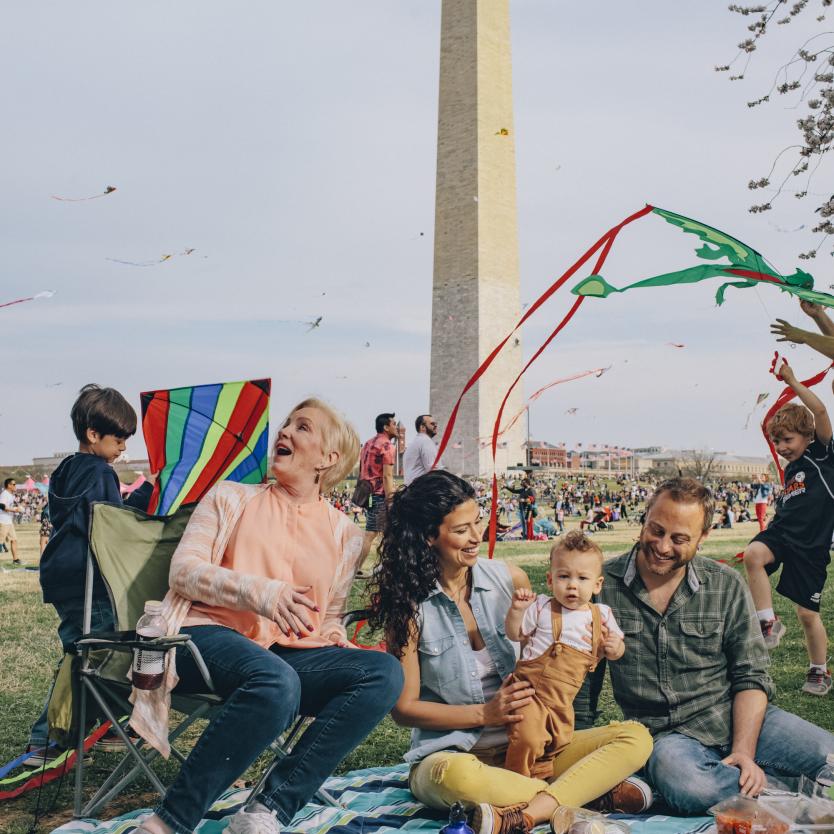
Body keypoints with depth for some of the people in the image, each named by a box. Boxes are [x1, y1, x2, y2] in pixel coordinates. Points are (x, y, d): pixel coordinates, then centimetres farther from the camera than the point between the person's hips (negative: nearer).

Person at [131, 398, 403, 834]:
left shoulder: (344, 533, 17)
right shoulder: (230, 497, 11)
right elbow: (183, 570, 1)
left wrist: (333, 636, -4)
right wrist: (257, 590, -17)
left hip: (290, 653, 4)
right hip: (211, 636, -3)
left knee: (384, 672, -24)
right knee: (276, 683, -38)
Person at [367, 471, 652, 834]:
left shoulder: (509, 579, 2)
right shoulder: (408, 602, -6)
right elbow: (404, 707, -4)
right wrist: (484, 713, -13)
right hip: (451, 752, -4)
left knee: (635, 737, -15)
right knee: (456, 776, -40)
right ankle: (591, 792, -23)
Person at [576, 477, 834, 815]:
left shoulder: (727, 586, 2)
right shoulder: (602, 585, -3)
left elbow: (751, 677, 2)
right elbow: (584, 679, 6)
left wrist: (744, 751, -12)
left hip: (737, 716, 1)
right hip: (667, 734, -1)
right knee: (688, 788, -36)